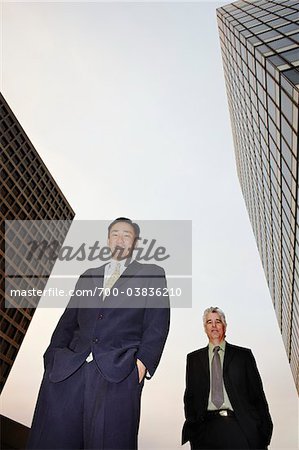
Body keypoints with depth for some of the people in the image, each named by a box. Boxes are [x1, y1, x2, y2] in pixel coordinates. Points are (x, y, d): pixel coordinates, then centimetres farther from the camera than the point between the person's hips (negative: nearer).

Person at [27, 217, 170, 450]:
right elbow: (68, 321, 19)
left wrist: (143, 361, -10)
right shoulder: (89, 275, 23)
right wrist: (55, 354, 4)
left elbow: (157, 324, 2)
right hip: (70, 366, 4)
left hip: (118, 368, -3)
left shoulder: (152, 274, 11)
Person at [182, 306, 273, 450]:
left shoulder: (243, 355, 10)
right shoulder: (193, 358, 14)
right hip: (208, 425, 0)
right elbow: (190, 395, 14)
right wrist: (192, 425, 1)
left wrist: (264, 428, 1)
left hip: (240, 425, 1)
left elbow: (257, 394, 8)